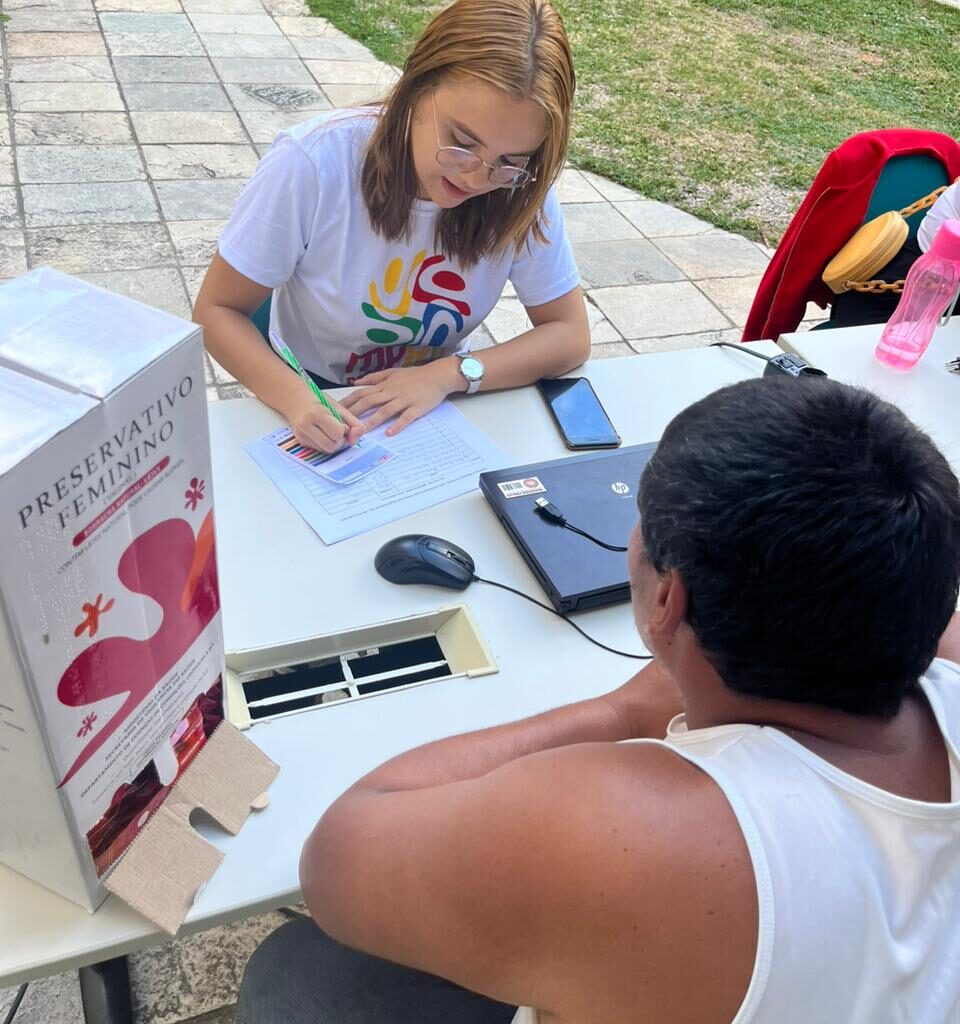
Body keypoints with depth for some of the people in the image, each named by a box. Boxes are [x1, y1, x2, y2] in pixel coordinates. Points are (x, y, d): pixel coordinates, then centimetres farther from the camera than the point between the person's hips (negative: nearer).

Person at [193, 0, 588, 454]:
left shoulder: (522, 190, -16)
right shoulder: (312, 165, -23)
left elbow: (570, 335, -9)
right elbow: (216, 310, -13)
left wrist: (448, 375, -23)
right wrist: (295, 397, -31)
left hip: (437, 408, 1)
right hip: (316, 409, 0)